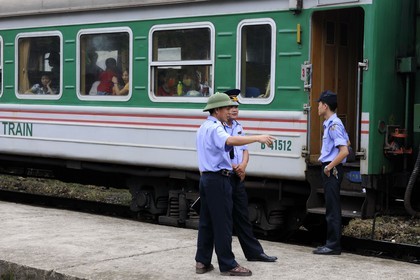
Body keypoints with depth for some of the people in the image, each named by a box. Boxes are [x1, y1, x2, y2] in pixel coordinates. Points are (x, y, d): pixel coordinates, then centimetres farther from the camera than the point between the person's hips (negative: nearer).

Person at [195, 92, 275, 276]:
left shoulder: (203, 127, 16)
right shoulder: (215, 128, -15)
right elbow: (230, 141, -35)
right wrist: (258, 138, -40)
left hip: (205, 177, 10)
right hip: (218, 179, -10)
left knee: (206, 221, 11)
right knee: (222, 223, -5)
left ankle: (202, 262, 14)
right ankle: (227, 265, -1)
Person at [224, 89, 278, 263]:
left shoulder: (238, 127, 12)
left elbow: (244, 150, 15)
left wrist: (243, 165, -4)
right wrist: (234, 167, -14)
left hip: (238, 177, 7)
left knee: (242, 216, 13)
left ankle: (254, 252, 18)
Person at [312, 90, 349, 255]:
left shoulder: (334, 125, -17)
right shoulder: (329, 124, 13)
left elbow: (344, 151, -24)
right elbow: (347, 141, 26)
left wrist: (330, 167, -17)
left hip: (332, 170, -10)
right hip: (329, 169, 10)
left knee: (332, 208, -5)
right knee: (331, 207, 13)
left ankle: (333, 245, -1)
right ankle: (331, 243, 20)